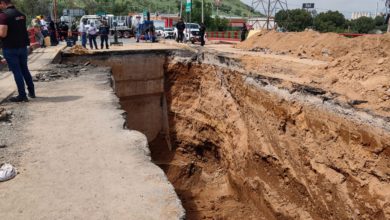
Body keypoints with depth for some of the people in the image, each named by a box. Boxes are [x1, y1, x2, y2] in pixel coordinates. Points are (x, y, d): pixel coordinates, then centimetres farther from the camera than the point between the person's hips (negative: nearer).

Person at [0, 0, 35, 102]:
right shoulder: (21, 14, 8)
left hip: (10, 48, -6)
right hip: (23, 46, 7)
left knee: (17, 71, 1)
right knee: (25, 69, 17)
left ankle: (22, 95, 5)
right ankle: (31, 92, 23)